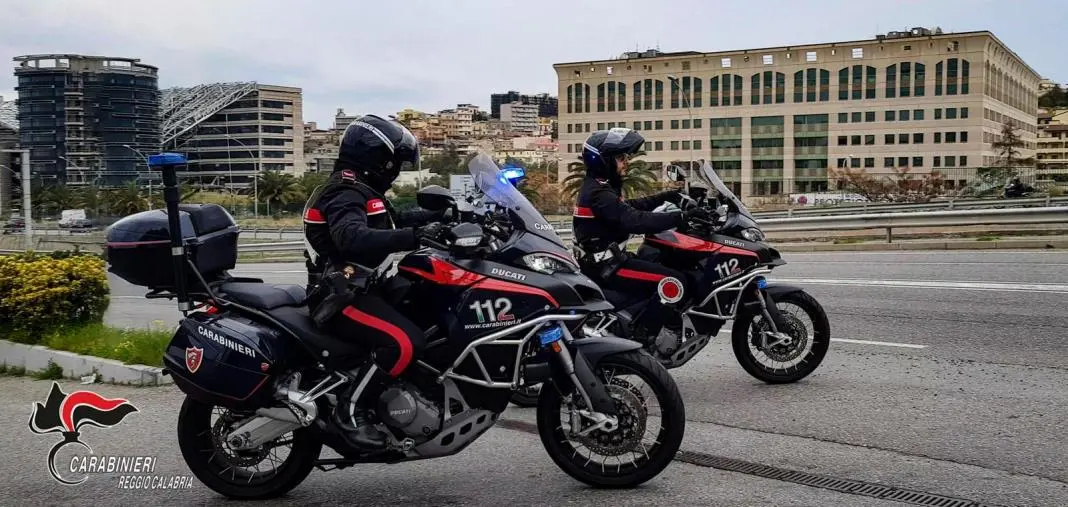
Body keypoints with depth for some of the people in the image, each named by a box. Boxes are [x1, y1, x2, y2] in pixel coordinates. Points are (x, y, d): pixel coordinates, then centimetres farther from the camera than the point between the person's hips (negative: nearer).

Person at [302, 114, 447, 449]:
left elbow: (394, 221, 30)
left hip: (360, 288, 11)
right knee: (405, 342, -29)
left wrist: (443, 215, 18)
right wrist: (414, 237, -42)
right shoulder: (345, 194, -15)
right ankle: (351, 410, -19)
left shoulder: (363, 193, 19)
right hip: (343, 296, -11)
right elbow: (353, 238, -35)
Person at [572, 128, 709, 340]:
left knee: (664, 261, 24)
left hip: (603, 260, 11)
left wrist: (663, 197, 16)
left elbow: (628, 208, 25)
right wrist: (683, 216, -32)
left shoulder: (597, 186, 12)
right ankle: (640, 339, -15)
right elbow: (636, 221, -31)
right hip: (606, 266, -11)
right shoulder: (600, 193, -20)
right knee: (675, 281, -18)